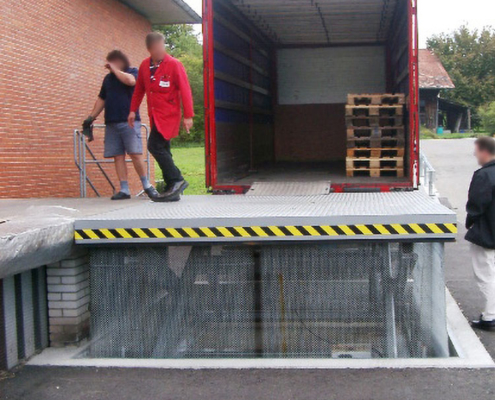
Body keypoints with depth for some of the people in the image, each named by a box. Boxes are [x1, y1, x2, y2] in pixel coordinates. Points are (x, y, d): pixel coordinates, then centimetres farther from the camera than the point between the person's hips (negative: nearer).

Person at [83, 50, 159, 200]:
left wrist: (115, 69, -8)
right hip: (111, 123, 5)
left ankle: (147, 186, 1)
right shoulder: (108, 78, 20)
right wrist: (91, 117, 20)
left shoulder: (133, 72, 5)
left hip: (129, 121, -5)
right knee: (118, 156, 0)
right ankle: (124, 190, 2)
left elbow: (130, 80, -19)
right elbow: (101, 99, 25)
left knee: (135, 153, -11)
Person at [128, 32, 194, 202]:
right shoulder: (145, 66, 9)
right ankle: (172, 191, 11)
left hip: (169, 114, -7)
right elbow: (139, 89, 21)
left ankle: (176, 180, -12)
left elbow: (185, 90, -9)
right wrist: (133, 110, 17)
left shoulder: (174, 65, -7)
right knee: (162, 150, 6)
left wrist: (188, 116, -13)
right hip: (154, 115, 7)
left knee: (155, 146, -19)